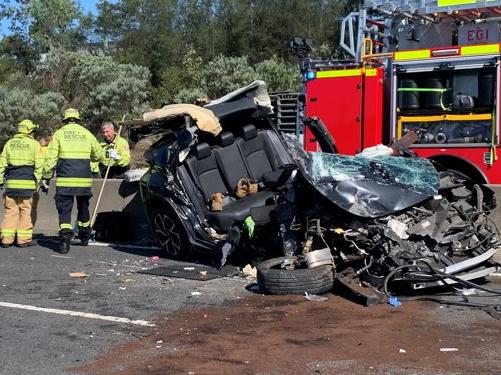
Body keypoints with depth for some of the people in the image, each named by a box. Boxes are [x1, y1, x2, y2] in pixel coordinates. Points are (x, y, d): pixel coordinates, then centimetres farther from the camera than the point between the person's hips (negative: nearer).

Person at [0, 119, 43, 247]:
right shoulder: (34, 144, 0)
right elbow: (38, 165, -5)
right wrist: (38, 181, 1)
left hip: (11, 182, 4)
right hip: (27, 182, -4)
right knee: (25, 210, 3)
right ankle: (24, 239, 4)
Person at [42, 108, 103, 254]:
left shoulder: (59, 134, 2)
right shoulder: (87, 134, 9)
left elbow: (51, 158, -3)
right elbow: (98, 155, 15)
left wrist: (46, 177, 2)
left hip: (65, 180, -2)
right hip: (84, 179, 3)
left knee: (64, 210, 0)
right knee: (83, 208, 20)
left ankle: (65, 241, -14)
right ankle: (85, 237, 33)